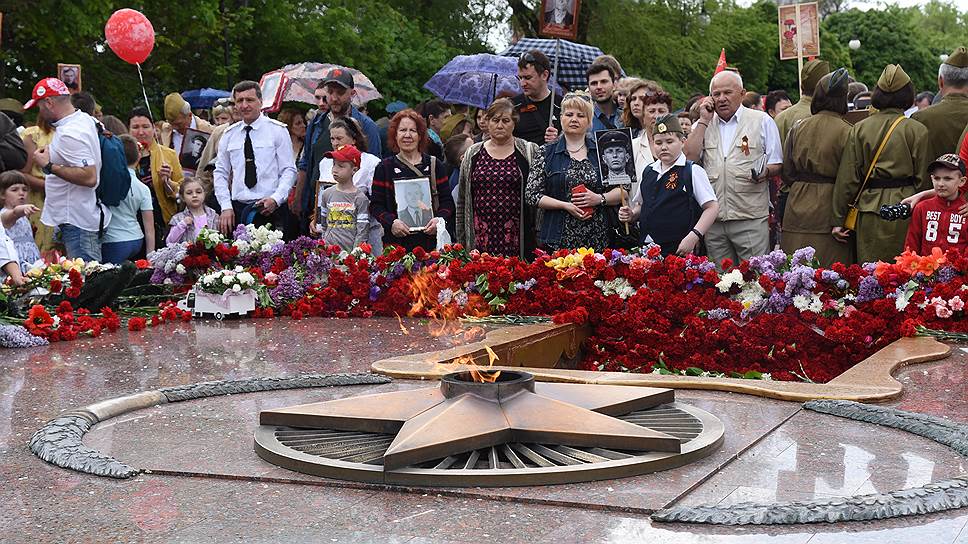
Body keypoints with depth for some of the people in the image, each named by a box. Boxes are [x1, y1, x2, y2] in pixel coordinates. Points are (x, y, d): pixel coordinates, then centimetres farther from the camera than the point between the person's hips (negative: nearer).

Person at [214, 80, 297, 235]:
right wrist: (226, 207, 2)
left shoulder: (278, 130, 3)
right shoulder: (229, 135, 13)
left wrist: (275, 199, -15)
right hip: (237, 209, 3)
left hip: (270, 209, -3)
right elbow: (221, 173, 14)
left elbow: (289, 170, 0)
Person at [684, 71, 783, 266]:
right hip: (713, 219, 3)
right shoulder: (703, 125, 15)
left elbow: (776, 164, 7)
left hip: (751, 219, -3)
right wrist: (704, 121, -1)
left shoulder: (762, 121, 6)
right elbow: (690, 158, -1)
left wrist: (765, 172, -16)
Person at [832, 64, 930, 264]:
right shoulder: (917, 131, -2)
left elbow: (847, 179, 3)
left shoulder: (859, 129, 4)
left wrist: (838, 220, 7)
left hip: (869, 210, 2)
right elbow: (922, 178, -1)